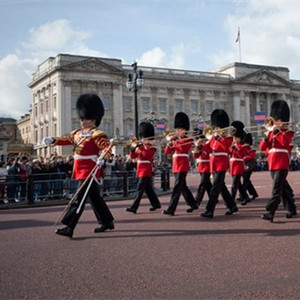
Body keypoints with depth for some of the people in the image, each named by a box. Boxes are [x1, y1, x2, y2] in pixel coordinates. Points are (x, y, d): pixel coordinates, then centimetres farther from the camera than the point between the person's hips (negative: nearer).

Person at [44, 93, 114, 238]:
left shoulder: (97, 134, -11)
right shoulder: (78, 133, 15)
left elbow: (106, 146, -23)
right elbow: (67, 139, 15)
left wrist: (103, 158, -43)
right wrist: (53, 140, -3)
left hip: (89, 170, -9)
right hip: (80, 170, 9)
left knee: (79, 198, -10)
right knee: (94, 197, 15)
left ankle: (69, 228, -9)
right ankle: (107, 222, 27)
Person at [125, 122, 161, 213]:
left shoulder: (151, 147, -6)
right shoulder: (141, 146, 16)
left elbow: (145, 155, -24)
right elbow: (133, 156, 11)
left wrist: (139, 147, -22)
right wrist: (133, 148, -6)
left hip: (146, 171, -8)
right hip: (141, 171, 8)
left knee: (140, 189, -11)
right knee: (148, 189, 14)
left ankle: (134, 207, -13)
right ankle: (156, 204, 26)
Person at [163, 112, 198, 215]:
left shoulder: (188, 139, -3)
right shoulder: (175, 140, 16)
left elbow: (183, 148, -21)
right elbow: (167, 152, 9)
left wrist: (179, 138, -15)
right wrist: (170, 142, -6)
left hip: (183, 165, -8)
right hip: (176, 166, 8)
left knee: (177, 187, -12)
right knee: (182, 187, 15)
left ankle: (170, 209, -14)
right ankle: (193, 204, 29)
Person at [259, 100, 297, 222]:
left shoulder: (288, 132, 0)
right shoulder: (271, 132, 16)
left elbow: (285, 142, -22)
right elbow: (262, 147, 8)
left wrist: (276, 130, -16)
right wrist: (267, 135, -8)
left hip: (282, 164, -7)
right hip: (272, 164, 7)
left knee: (276, 189, -13)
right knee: (283, 188, 15)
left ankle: (270, 213, -17)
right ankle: (292, 209, 28)